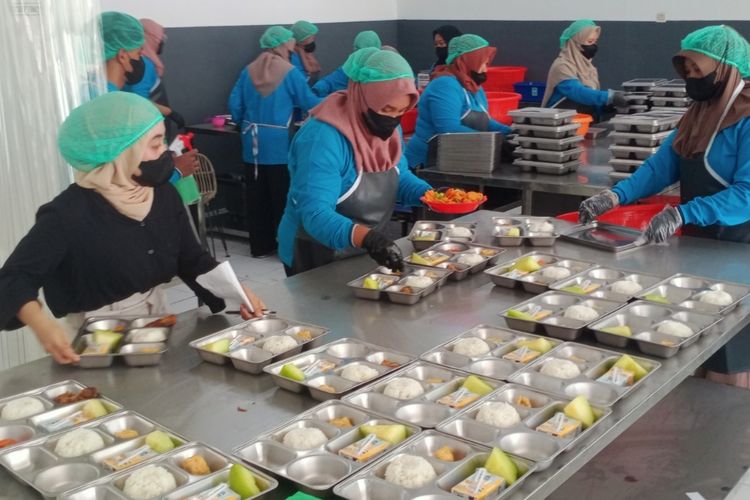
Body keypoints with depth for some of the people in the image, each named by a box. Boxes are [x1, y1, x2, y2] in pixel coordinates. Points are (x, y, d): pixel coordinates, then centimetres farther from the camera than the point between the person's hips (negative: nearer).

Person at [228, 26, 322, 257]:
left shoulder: (248, 71, 4)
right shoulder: (290, 72, -8)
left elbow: (234, 105, 2)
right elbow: (310, 104, -5)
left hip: (253, 143, 4)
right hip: (279, 144, -4)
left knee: (256, 195, 10)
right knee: (282, 196, 4)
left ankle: (260, 245, 18)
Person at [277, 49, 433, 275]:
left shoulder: (386, 127, -4)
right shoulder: (323, 139, -29)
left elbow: (399, 176, 9)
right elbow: (315, 214, -36)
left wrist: (429, 194, -11)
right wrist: (366, 237, -52)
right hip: (315, 259, -7)